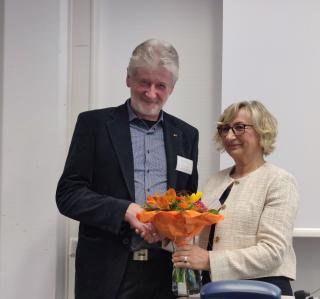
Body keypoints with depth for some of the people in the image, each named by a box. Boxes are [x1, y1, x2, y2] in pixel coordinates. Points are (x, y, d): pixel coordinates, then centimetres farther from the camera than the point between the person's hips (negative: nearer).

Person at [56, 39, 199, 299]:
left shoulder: (186, 135, 10)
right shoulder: (94, 123, 0)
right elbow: (68, 194, -4)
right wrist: (126, 210, -16)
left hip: (165, 272, 3)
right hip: (107, 271, -3)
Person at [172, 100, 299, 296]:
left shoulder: (279, 181, -8)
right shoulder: (216, 180, 9)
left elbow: (273, 251, -17)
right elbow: (203, 236, 10)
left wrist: (210, 260, -22)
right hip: (213, 286, 5)